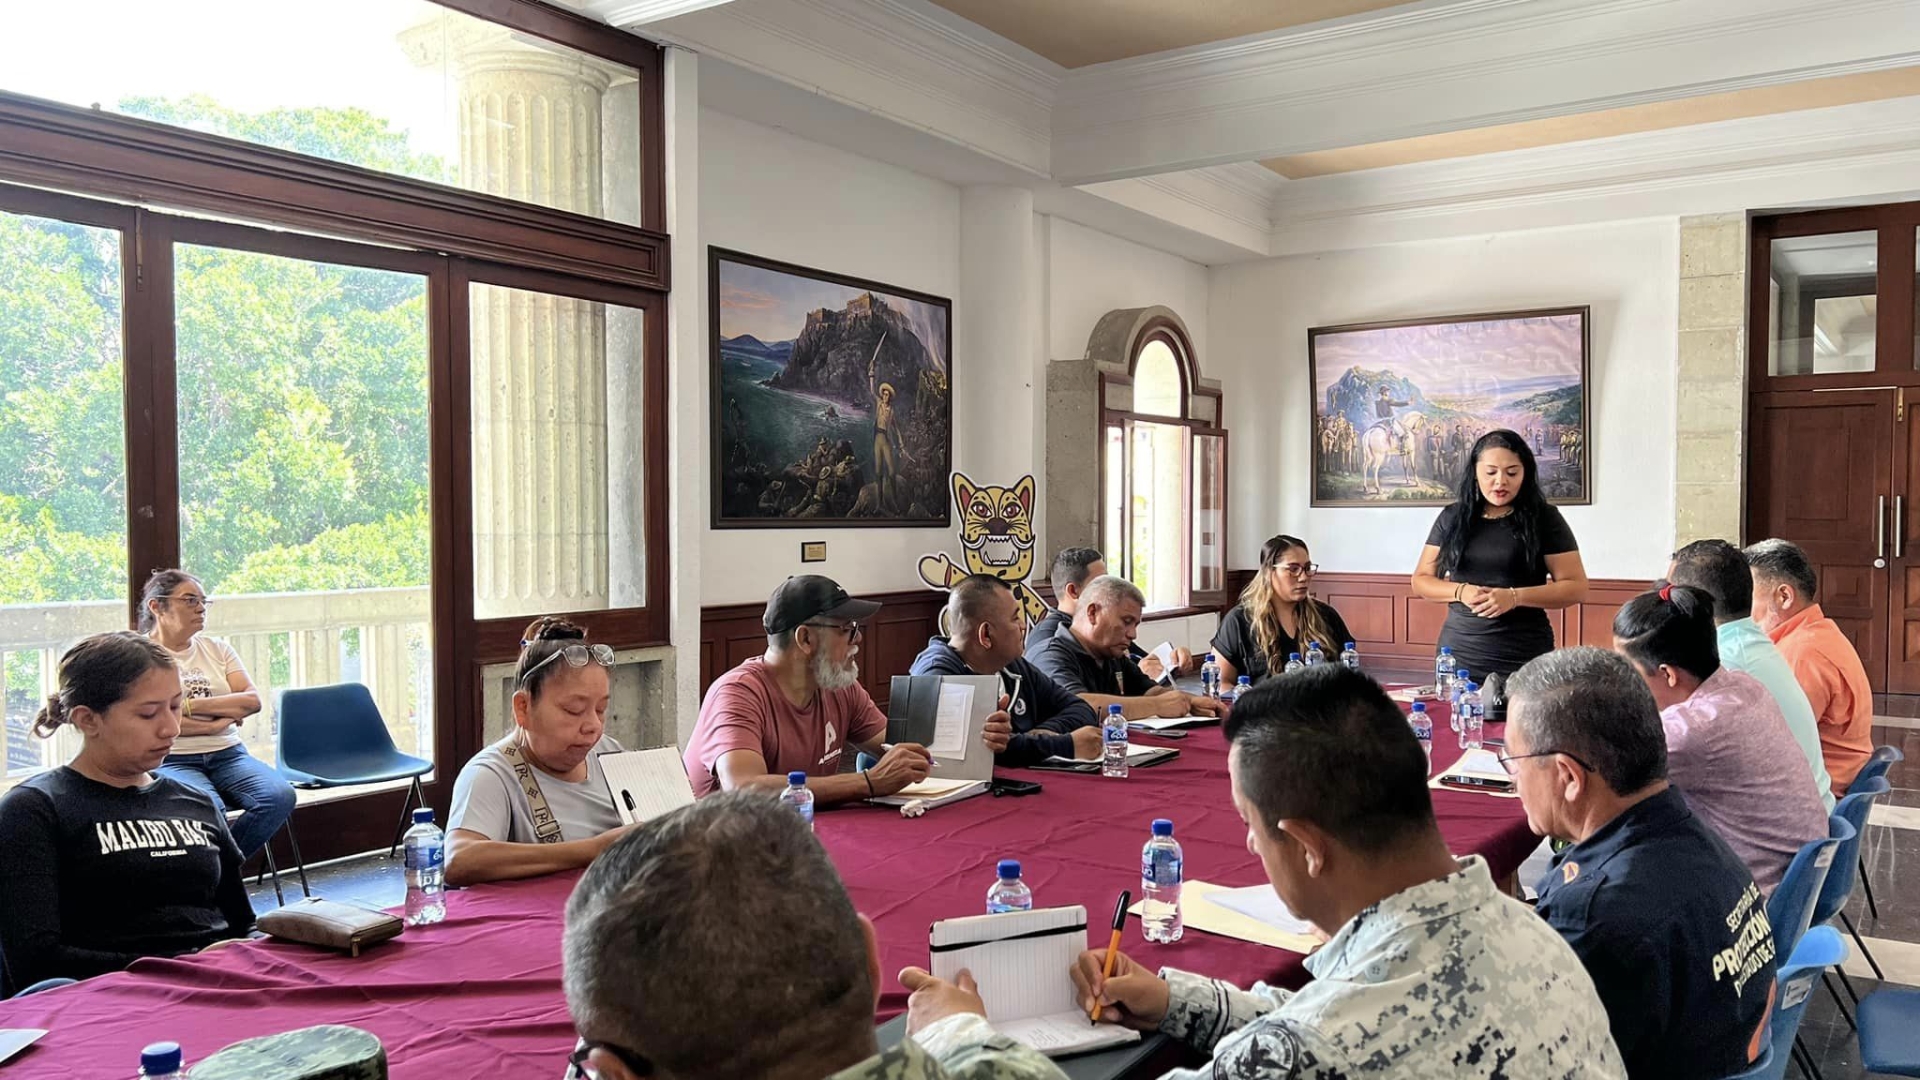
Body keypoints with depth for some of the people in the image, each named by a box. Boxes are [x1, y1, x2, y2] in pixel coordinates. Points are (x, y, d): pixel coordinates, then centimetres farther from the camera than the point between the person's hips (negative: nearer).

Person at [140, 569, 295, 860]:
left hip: (228, 755, 5)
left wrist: (190, 706, -8)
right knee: (209, 809, -37)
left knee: (280, 796, -25)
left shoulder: (217, 648, 15)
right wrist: (219, 721, -7)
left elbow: (252, 700, 2)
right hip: (172, 760, -5)